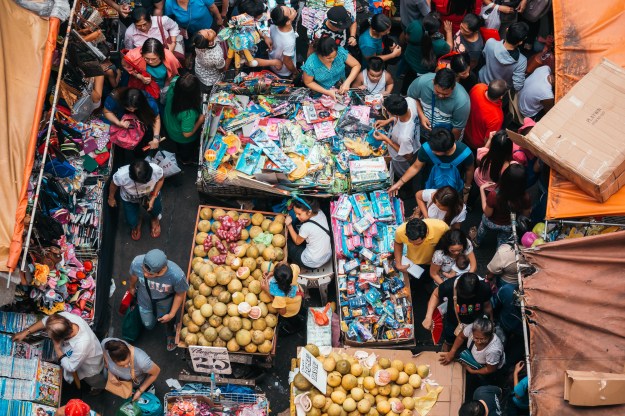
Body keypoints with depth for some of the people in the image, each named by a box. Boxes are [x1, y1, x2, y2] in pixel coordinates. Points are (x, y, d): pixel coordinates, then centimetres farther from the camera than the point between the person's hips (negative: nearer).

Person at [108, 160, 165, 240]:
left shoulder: (156, 170, -40)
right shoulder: (121, 175, -42)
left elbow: (161, 179, -14)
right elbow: (113, 184, -17)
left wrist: (153, 198, -20)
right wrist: (111, 198, 2)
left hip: (150, 193, 1)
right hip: (129, 198, -1)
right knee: (132, 222, 0)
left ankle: (155, 219, 33)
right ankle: (137, 223, 40)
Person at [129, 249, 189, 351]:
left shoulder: (177, 275, -45)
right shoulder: (137, 263, -39)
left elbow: (180, 294, -21)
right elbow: (133, 275, -11)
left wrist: (172, 314, -9)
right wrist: (132, 287, 10)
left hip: (166, 302, -1)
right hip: (145, 299, 1)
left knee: (168, 321, 31)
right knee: (148, 325, 29)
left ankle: (171, 335, 66)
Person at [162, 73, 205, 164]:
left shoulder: (173, 88, -32)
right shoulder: (189, 113, -49)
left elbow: (174, 79, -6)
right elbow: (187, 134, -33)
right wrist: (200, 120, -23)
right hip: (183, 138, -5)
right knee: (187, 149, 33)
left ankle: (179, 152, 71)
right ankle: (186, 160, 64)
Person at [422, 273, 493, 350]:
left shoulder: (484, 288, -35)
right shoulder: (449, 285, -39)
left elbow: (487, 306, -12)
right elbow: (436, 295, -15)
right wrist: (428, 317, -23)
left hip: (476, 323, 0)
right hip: (452, 322, 0)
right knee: (448, 343, 28)